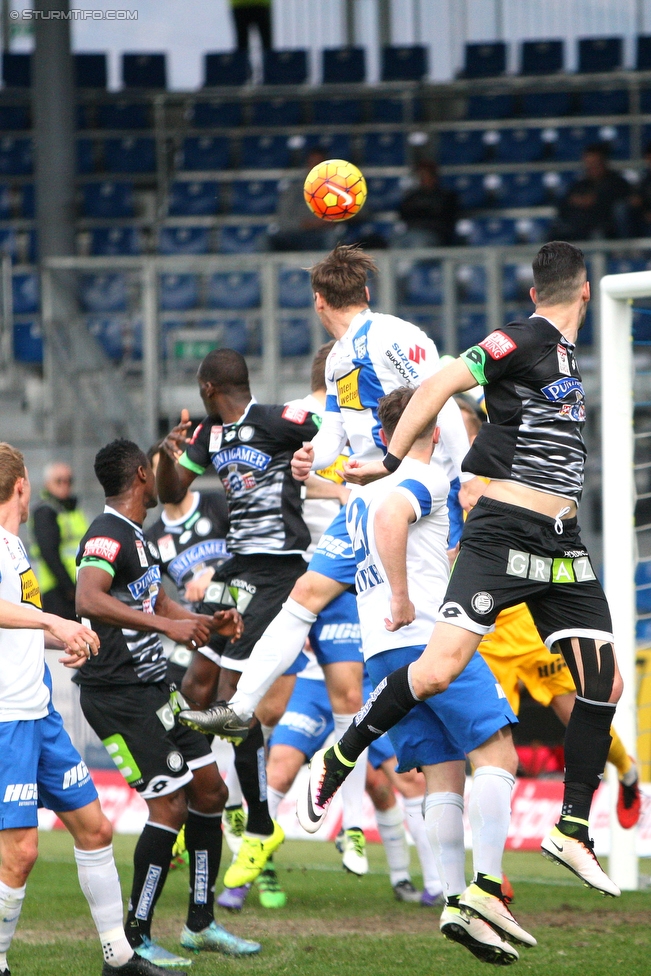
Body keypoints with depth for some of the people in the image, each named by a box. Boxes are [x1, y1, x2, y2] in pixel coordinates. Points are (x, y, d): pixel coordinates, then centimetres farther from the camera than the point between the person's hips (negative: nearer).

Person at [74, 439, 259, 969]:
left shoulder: (136, 536, 17)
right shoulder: (108, 535, -16)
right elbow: (89, 600, -35)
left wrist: (209, 624, 13)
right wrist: (166, 624, -39)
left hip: (153, 687, 10)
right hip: (119, 692, -10)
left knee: (209, 790, 11)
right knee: (170, 804, -13)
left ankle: (201, 924, 20)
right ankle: (135, 940, -6)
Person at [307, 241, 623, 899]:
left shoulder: (566, 356, 18)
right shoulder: (526, 340, -7)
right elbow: (437, 387, -15)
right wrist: (391, 461, -19)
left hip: (561, 547, 8)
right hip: (503, 535, -8)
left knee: (604, 683, -1)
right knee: (437, 671, -18)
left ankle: (571, 831, 6)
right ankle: (337, 760, 2)